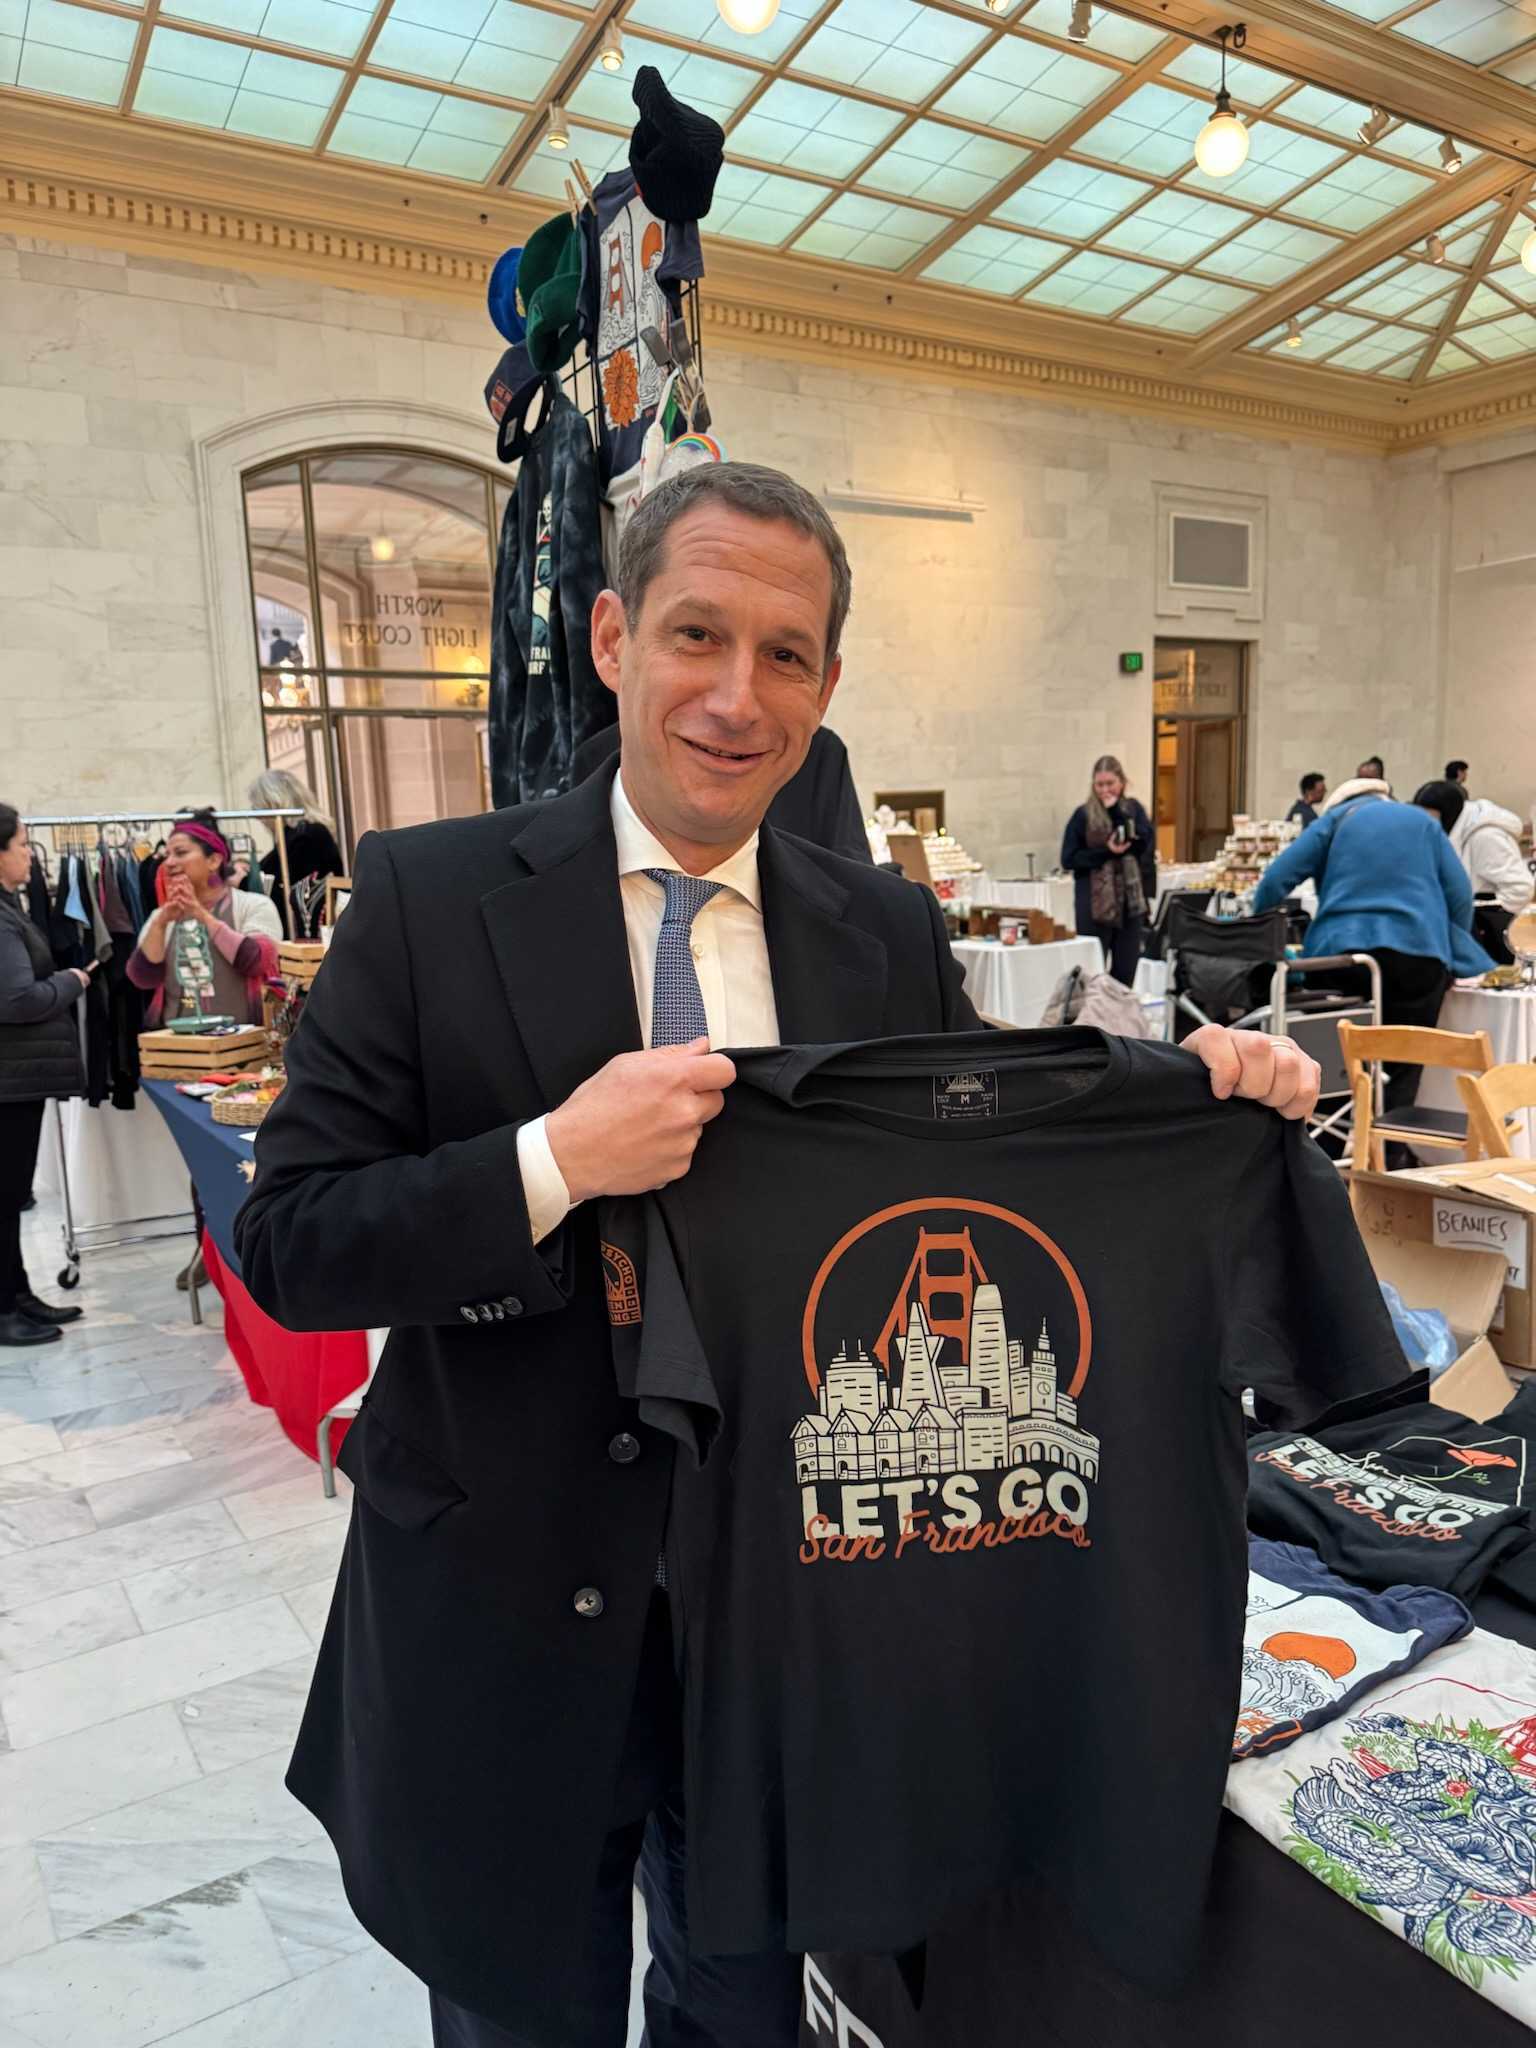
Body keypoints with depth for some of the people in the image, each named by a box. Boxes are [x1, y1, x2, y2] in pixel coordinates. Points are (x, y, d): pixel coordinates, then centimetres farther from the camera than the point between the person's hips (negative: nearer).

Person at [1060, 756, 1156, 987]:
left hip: (1131, 901, 3)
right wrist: (1106, 852, -13)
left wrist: (1117, 811, -12)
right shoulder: (1083, 815, -2)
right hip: (1095, 903, -3)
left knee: (1126, 973, 7)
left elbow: (1146, 844, -8)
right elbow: (1068, 859, -3)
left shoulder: (1133, 809, 8)